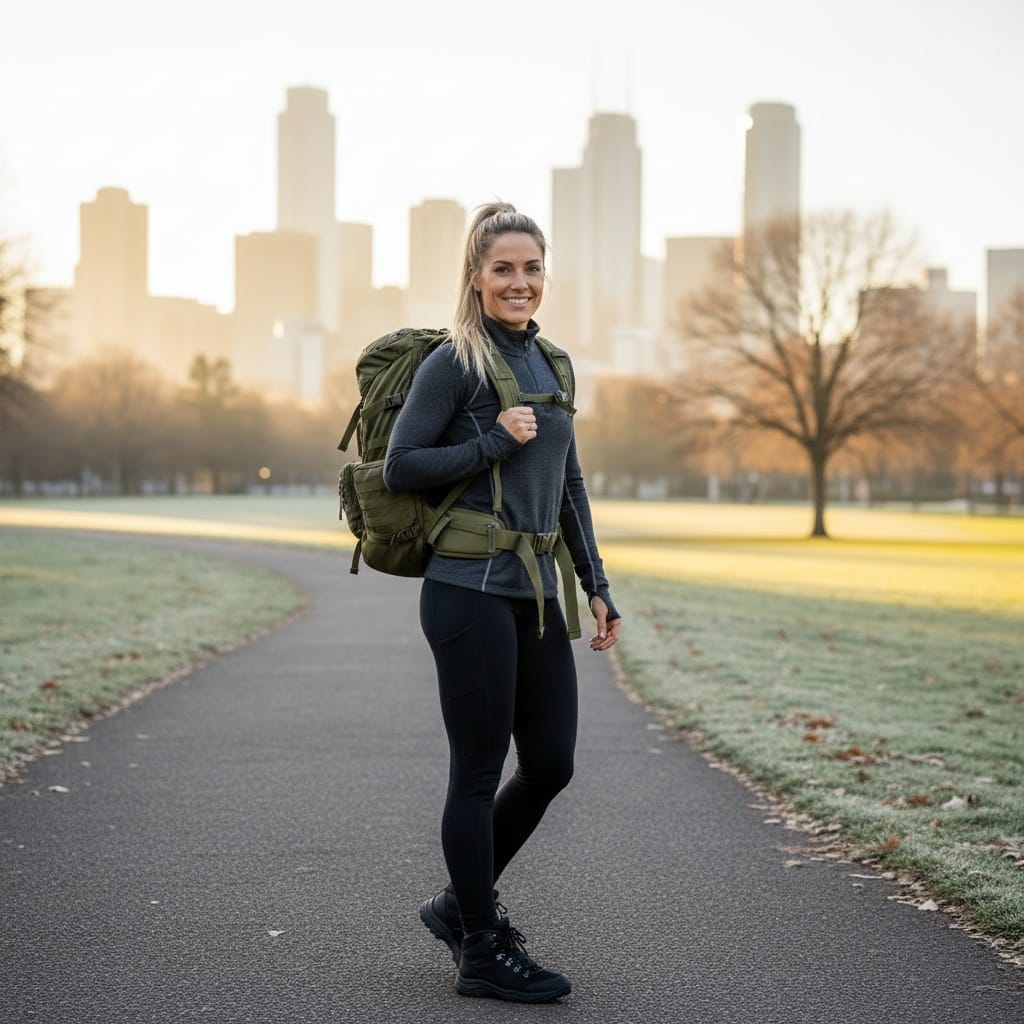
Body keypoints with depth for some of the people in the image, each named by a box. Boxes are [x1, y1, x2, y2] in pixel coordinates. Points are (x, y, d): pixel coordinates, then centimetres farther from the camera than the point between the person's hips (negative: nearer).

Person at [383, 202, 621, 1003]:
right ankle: (483, 953, 13)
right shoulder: (455, 364, -7)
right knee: (480, 771, 1)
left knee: (551, 765, 10)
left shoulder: (552, 364, 15)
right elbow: (401, 469, -11)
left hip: (536, 593, 8)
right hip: (470, 591, -7)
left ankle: (463, 903, 29)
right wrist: (493, 441, -16)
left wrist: (596, 585, 15)